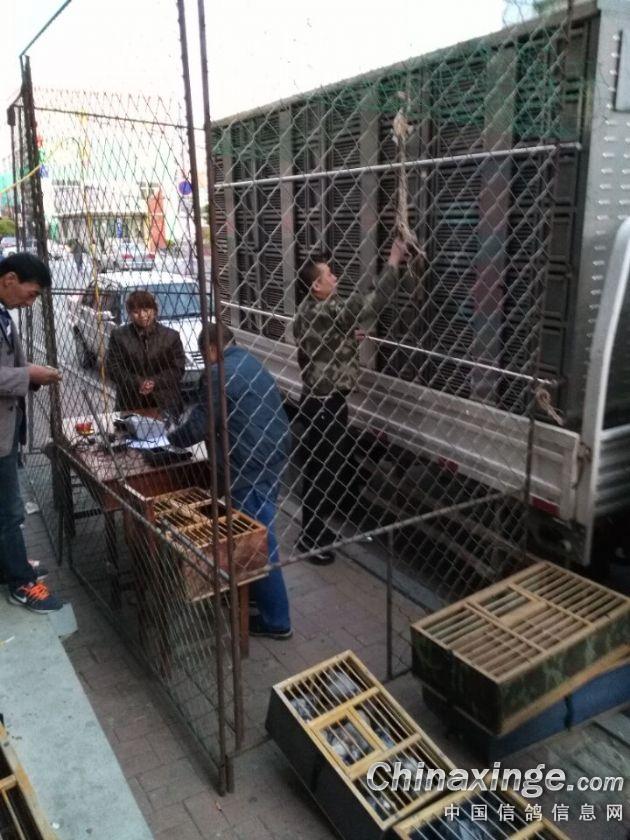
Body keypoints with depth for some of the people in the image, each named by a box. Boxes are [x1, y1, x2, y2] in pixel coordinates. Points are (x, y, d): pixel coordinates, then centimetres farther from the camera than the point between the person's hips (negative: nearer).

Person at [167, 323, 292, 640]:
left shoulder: (223, 374, -15)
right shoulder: (247, 361, 15)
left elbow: (199, 425, -12)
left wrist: (172, 438, 8)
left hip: (254, 463, -10)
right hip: (271, 453, 10)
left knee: (259, 539, -2)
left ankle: (276, 620, 8)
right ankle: (256, 589, 38)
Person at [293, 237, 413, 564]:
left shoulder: (309, 310, 10)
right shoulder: (325, 312, -22)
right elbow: (371, 301, -25)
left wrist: (349, 336, 11)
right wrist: (393, 262, -16)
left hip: (320, 400, 10)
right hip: (324, 404, -10)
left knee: (321, 467, 18)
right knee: (326, 470, 0)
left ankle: (314, 529, 31)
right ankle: (309, 538, 13)